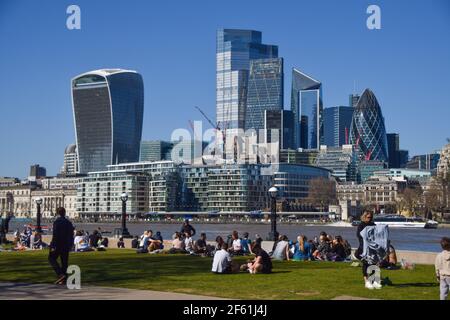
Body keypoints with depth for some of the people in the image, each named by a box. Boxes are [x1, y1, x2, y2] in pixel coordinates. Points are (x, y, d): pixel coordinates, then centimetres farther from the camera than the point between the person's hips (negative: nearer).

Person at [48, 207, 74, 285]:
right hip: (66, 246, 6)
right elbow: (71, 235, 14)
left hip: (58, 244, -6)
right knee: (64, 262, 9)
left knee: (52, 258, 7)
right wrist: (70, 245, 22)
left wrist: (53, 246, -17)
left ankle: (60, 274, -9)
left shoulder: (57, 222, -11)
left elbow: (55, 235, -18)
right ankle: (64, 279, 7)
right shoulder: (69, 222, 10)